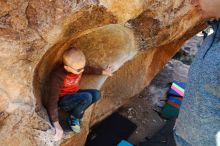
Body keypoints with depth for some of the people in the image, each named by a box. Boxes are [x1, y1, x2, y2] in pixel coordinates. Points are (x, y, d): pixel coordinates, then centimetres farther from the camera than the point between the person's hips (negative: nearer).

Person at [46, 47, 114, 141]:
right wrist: (57, 126, -36)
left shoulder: (78, 66, -14)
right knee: (87, 97, -32)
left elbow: (89, 69, 11)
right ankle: (73, 118, -7)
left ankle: (75, 112, -3)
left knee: (96, 94, -18)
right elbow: (53, 101, -32)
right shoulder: (58, 76, -32)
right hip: (64, 100, -7)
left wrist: (103, 72, 21)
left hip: (75, 95, 7)